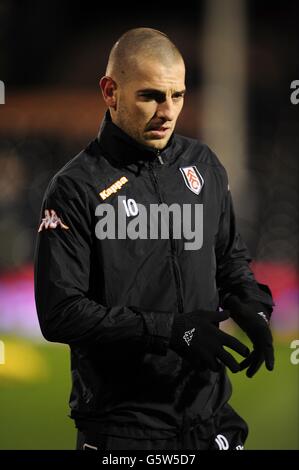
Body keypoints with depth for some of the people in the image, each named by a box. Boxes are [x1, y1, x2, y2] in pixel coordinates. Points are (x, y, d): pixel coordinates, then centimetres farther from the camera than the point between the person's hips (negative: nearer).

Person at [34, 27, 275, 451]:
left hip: (210, 413, 5)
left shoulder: (202, 164, 7)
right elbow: (60, 313, -17)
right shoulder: (77, 189, -11)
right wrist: (171, 330, -22)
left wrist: (252, 308, -3)